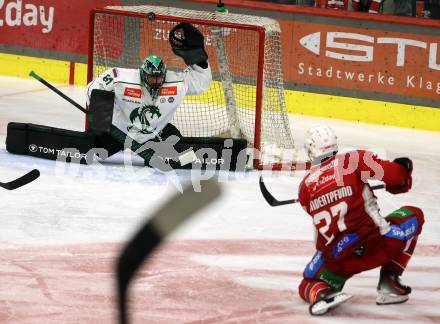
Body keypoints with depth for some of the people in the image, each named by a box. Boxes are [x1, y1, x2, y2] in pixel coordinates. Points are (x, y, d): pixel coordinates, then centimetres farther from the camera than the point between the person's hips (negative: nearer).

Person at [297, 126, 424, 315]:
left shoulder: (306, 186, 10)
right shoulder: (354, 160, 0)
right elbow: (394, 174, -7)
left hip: (333, 256, 3)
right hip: (371, 242, -3)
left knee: (309, 284, 29)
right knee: (413, 216, 21)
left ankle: (321, 294, -12)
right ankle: (388, 282, 15)